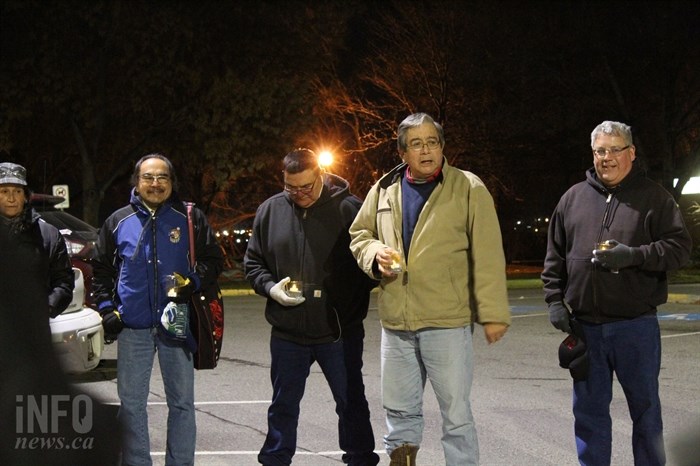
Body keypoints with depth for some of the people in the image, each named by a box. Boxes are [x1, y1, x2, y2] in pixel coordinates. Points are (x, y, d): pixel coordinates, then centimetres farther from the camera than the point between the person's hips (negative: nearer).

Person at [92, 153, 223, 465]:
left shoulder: (191, 218, 3)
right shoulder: (118, 221, 6)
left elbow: (213, 260, 6)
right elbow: (101, 270, 13)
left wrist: (194, 282, -12)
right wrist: (106, 308, 2)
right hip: (132, 327, 1)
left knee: (182, 402, 7)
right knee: (131, 402, 6)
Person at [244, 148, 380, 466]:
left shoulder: (349, 208, -9)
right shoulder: (270, 210, 2)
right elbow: (253, 261, 10)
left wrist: (352, 296, -15)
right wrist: (271, 287, -8)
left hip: (340, 330, -3)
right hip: (287, 332, 3)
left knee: (351, 403, 10)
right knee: (283, 406, 15)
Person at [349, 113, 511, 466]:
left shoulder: (468, 189, -5)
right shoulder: (385, 189, 9)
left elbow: (487, 258, -8)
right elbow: (359, 235, 20)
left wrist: (493, 314, -12)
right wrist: (375, 253, -2)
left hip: (447, 321, -4)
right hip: (395, 322, 5)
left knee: (456, 414, 2)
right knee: (399, 411, 16)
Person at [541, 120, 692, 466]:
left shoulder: (653, 198, 0)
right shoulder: (573, 198, 10)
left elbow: (679, 247, -7)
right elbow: (554, 257, 13)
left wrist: (634, 256, -19)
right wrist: (555, 299, 4)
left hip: (636, 324, -3)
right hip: (585, 324, 3)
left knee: (645, 408, 8)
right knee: (589, 411, 10)